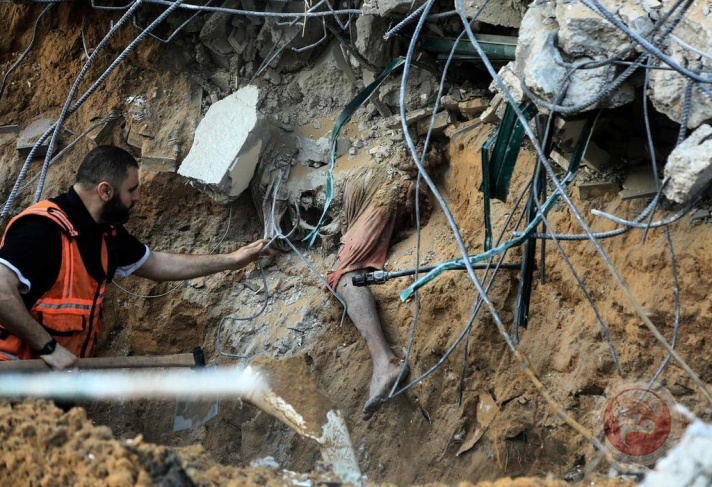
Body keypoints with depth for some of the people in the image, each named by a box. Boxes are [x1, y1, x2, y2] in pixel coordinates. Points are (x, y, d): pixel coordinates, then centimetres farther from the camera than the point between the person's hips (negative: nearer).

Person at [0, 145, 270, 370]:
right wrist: (48, 346, -28)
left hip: (61, 371, 9)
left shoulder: (106, 233, 8)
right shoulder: (43, 228, -22)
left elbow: (156, 264, 23)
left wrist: (231, 260, 22)